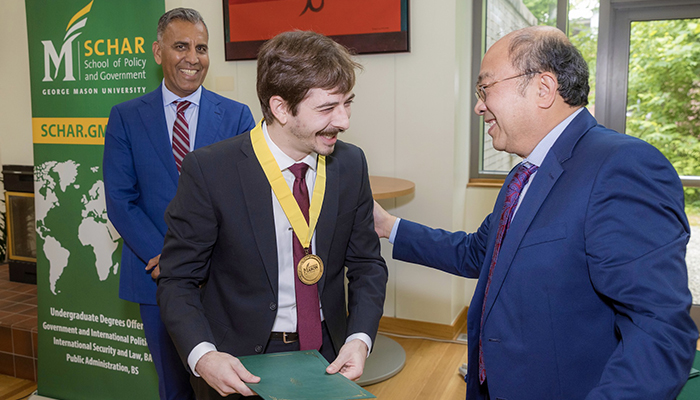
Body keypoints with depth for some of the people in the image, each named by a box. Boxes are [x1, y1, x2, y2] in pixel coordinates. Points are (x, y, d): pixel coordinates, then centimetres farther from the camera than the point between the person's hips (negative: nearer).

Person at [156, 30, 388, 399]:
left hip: (327, 357, 4)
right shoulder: (209, 171, -19)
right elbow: (177, 281, -12)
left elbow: (366, 263, 0)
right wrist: (202, 355, -28)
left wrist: (359, 338, -15)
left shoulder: (350, 164, -8)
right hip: (239, 364, -3)